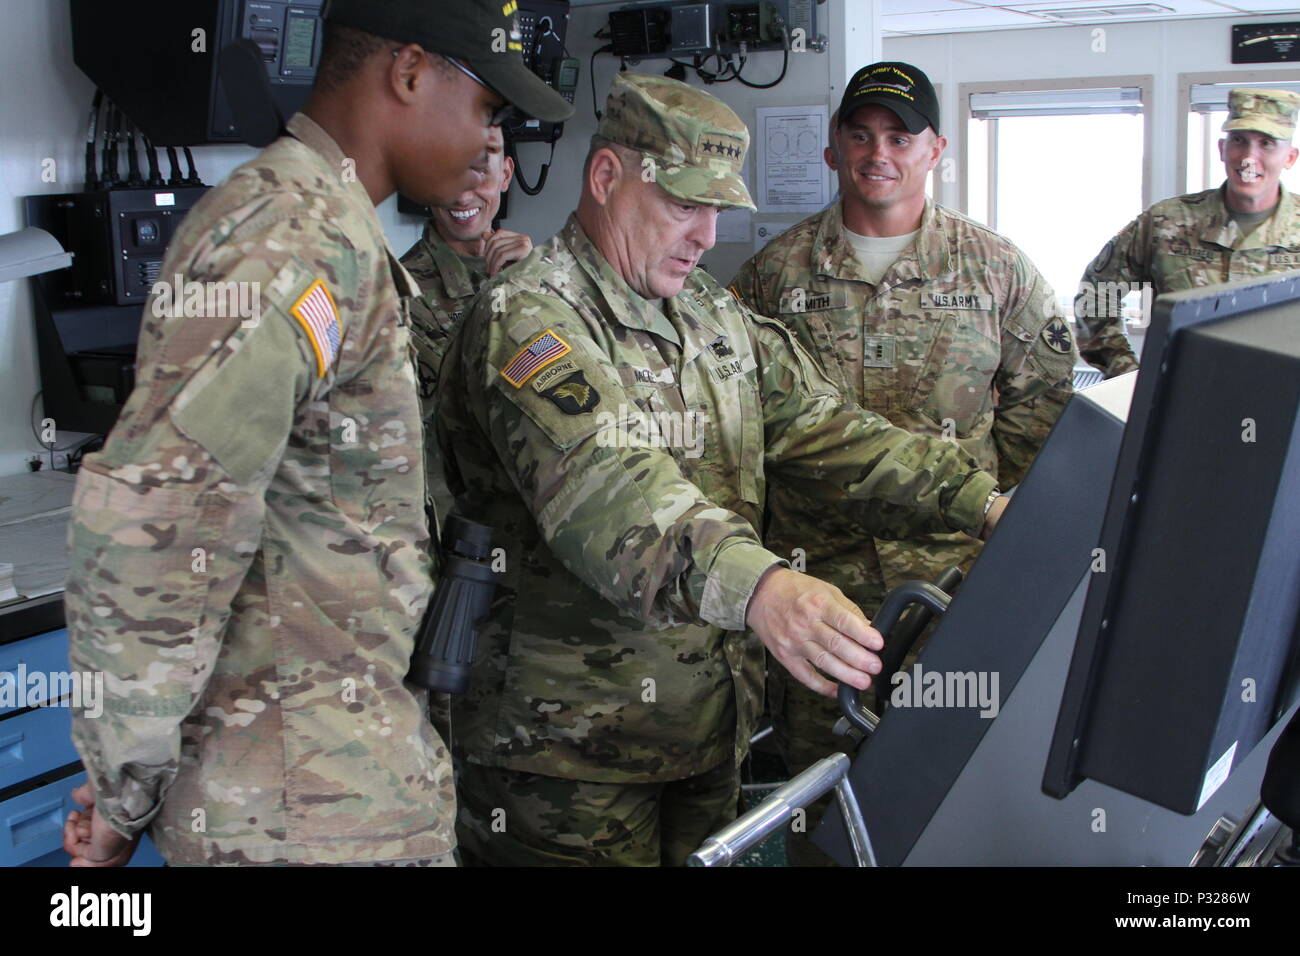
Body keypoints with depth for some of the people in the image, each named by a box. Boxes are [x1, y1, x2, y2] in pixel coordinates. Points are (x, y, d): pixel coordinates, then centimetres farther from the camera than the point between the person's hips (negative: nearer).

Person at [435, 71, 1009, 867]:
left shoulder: (717, 317, 12)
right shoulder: (526, 320, -16)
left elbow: (827, 428, 7)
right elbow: (602, 487, -33)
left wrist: (981, 503, -6)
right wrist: (755, 584, -49)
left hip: (712, 733, 8)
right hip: (569, 748, -7)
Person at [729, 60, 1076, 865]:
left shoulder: (996, 267, 5)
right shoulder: (778, 270, 7)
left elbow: (1042, 399, 9)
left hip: (954, 566, 0)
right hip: (816, 565, 1)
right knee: (817, 771, 8)